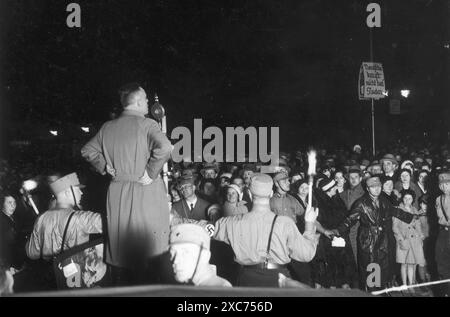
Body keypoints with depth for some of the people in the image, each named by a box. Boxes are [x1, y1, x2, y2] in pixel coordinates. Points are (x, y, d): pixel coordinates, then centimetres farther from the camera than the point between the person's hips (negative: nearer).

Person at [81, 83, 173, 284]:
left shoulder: (108, 127, 7)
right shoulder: (146, 124, -11)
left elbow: (87, 151, 15)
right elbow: (165, 148, -26)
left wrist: (105, 168, 13)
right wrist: (150, 173, -16)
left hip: (117, 193, 6)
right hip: (146, 192, -5)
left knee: (120, 244, 14)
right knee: (150, 244, 2)